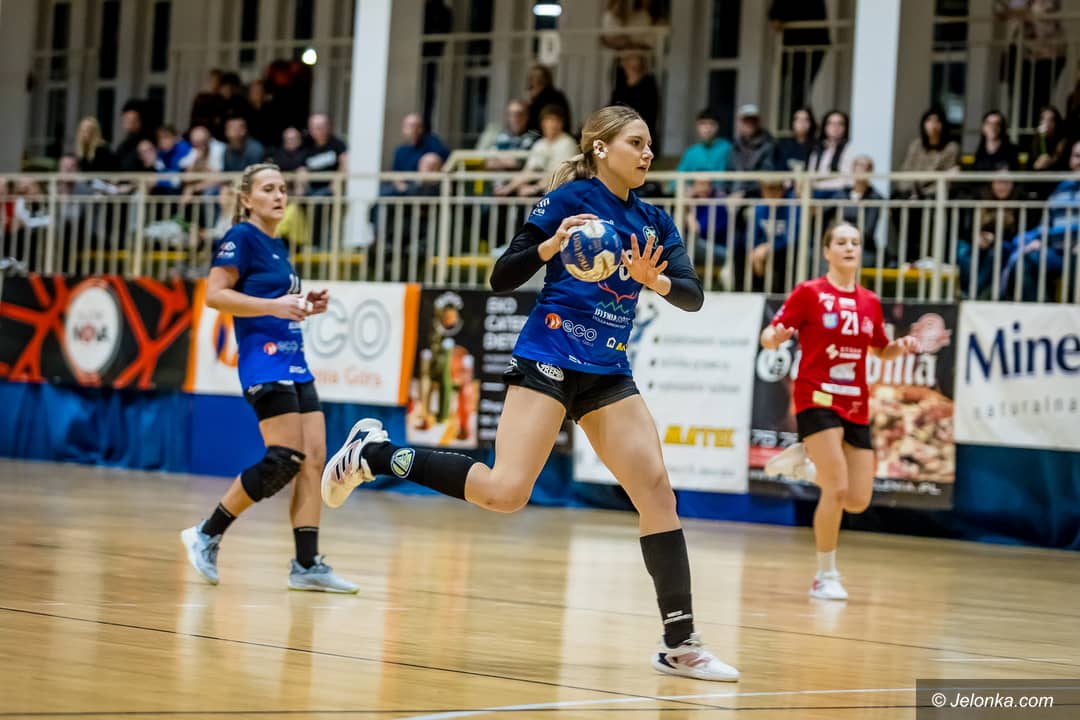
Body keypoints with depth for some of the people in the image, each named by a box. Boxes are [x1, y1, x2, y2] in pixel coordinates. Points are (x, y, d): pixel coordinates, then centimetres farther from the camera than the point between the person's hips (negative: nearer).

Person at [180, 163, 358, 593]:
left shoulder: (277, 247, 19)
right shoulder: (242, 238, -6)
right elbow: (214, 295, -15)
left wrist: (305, 306, 9)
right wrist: (273, 305, -22)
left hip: (294, 363, 9)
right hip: (265, 359, -9)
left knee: (314, 459, 0)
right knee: (285, 459, -15)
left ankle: (307, 565, 0)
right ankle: (206, 535, -3)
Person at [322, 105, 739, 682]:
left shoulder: (653, 221, 13)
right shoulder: (570, 198, -4)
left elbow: (692, 295, 3)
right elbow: (502, 279, -7)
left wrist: (656, 280, -18)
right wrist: (551, 245, -24)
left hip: (608, 374, 6)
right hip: (549, 357, -6)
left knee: (656, 488, -5)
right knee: (505, 492, -19)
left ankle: (679, 644, 0)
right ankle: (374, 452, -2)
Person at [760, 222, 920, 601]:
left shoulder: (870, 302, 10)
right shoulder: (809, 293, -3)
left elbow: (882, 351, 23)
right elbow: (768, 336, -4)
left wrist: (901, 346, 1)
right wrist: (775, 337, -28)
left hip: (855, 407, 5)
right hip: (817, 399, -5)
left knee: (858, 501, 2)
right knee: (837, 489, -17)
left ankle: (803, 460, 28)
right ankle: (826, 576, -1)